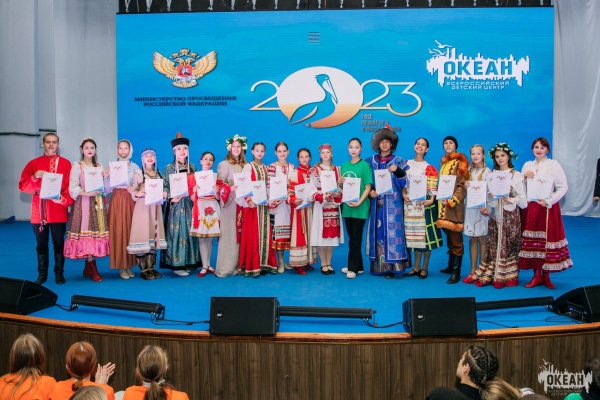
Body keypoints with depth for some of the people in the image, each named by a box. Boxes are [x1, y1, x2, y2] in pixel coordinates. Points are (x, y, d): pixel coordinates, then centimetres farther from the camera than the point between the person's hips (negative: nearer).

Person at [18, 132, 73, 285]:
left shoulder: (65, 163, 4)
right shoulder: (34, 163, 7)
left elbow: (70, 186, -1)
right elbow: (23, 185, 2)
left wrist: (64, 199, -18)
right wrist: (35, 177, -16)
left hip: (58, 209, -1)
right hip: (39, 209, 1)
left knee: (58, 243, 4)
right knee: (41, 244, 7)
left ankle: (59, 273, 14)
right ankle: (42, 274, 16)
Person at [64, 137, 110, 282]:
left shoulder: (99, 166, 15)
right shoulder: (77, 166, 2)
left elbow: (105, 188, 12)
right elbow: (72, 188, -7)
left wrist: (105, 178, -6)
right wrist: (86, 192, -20)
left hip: (97, 203, 5)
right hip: (83, 203, -4)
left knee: (96, 233, 0)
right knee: (86, 233, -10)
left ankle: (87, 268, 9)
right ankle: (93, 270, -7)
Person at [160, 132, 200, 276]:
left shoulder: (192, 167, 12)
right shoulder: (169, 168, 0)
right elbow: (165, 187, -3)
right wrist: (171, 197, -18)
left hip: (189, 204, 4)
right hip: (175, 204, -4)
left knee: (189, 231, 5)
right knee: (176, 232, -5)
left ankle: (188, 263, 13)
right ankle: (176, 265, -1)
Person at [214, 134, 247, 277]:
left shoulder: (244, 165, 15)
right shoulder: (224, 164, -4)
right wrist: (231, 188, -26)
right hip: (229, 202, -6)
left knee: (239, 234, 5)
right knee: (229, 234, -6)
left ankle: (237, 265, 11)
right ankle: (225, 267, -2)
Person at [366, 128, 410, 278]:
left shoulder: (398, 161, 5)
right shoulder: (371, 161, 10)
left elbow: (404, 183, -2)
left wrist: (397, 171, -19)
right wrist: (369, 191, -6)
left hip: (392, 204, -2)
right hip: (376, 204, 2)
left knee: (391, 232, -7)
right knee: (377, 232, 2)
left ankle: (391, 267, -4)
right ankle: (378, 265, 8)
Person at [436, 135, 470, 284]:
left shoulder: (460, 162, -4)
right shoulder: (443, 162, 17)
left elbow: (462, 186, -12)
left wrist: (452, 201, -22)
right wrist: (439, 198, 11)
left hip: (454, 205, -7)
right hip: (443, 204, 7)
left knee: (455, 238, -7)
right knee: (449, 236, 14)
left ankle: (456, 272, -7)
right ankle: (451, 265, 23)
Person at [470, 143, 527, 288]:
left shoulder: (516, 175, 0)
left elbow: (523, 199, -5)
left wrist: (512, 200, -23)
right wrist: (487, 210, -4)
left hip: (510, 216, -3)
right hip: (495, 216, 4)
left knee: (508, 246, -2)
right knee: (494, 246, 4)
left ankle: (508, 277, 5)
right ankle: (492, 275, 9)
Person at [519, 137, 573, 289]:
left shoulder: (553, 165, -2)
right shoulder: (527, 165, 12)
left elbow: (563, 187, -6)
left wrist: (549, 201, -15)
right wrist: (524, 177, -5)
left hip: (548, 207, -4)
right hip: (530, 207, 4)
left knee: (547, 240, -3)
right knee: (532, 242, 2)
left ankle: (546, 276, 8)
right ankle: (537, 275, 11)